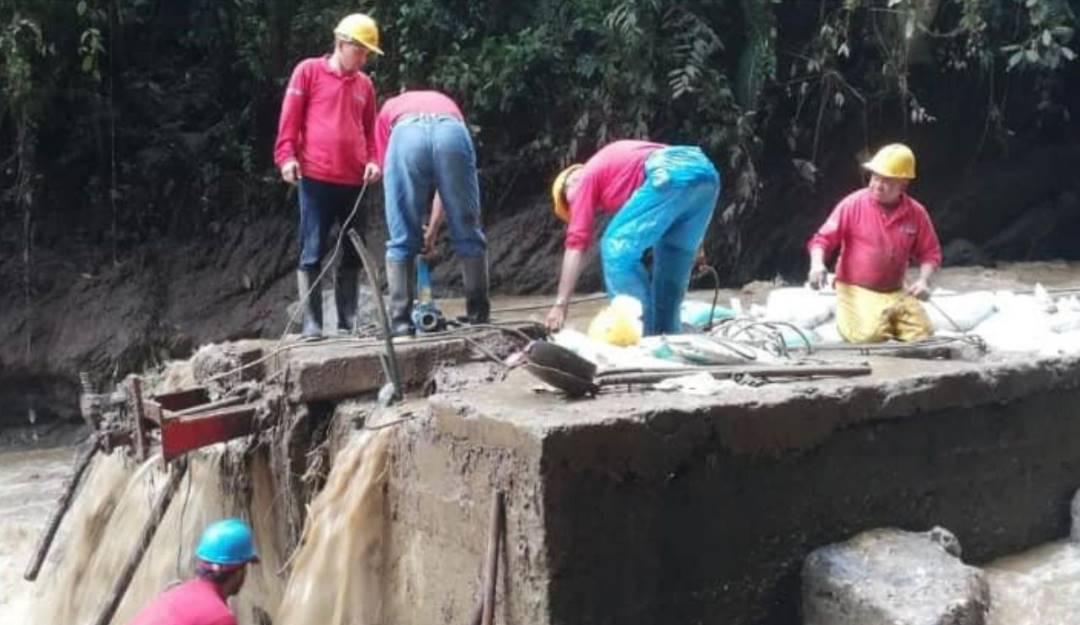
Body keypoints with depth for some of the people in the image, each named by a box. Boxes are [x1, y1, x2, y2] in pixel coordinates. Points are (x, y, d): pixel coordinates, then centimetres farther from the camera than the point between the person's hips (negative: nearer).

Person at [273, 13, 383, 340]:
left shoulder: (365, 84, 15)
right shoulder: (309, 71, 3)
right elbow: (290, 117, 0)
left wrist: (372, 160, 2)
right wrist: (287, 156, -10)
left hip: (353, 181, 5)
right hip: (315, 178, -5)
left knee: (352, 252, 8)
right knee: (312, 252, -4)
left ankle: (348, 318, 16)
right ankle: (311, 322, -1)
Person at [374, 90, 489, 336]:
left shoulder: (388, 109, 41)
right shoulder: (447, 104, 44)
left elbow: (386, 168, 33)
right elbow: (447, 182, 38)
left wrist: (415, 224, 38)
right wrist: (432, 229, 41)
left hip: (406, 134, -1)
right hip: (451, 131, 1)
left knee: (402, 240, 10)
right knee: (467, 233, 14)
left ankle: (401, 320, 9)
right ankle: (479, 313, 20)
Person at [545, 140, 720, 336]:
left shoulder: (585, 178, 18)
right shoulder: (613, 164, 38)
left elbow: (576, 243, 11)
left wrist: (560, 304, 11)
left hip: (671, 174, -8)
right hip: (704, 169, 8)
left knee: (617, 248, 2)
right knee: (673, 256, 20)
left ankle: (642, 332, -1)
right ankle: (667, 332, 22)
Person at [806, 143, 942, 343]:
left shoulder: (916, 213, 1)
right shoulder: (853, 204, -8)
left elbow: (930, 252, 10)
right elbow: (823, 238, -7)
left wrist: (924, 280, -8)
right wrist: (817, 264, -26)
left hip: (897, 292, 4)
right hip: (856, 290, -4)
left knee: (922, 335, -11)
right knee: (871, 335, -26)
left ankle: (888, 319, 17)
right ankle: (847, 317, 7)